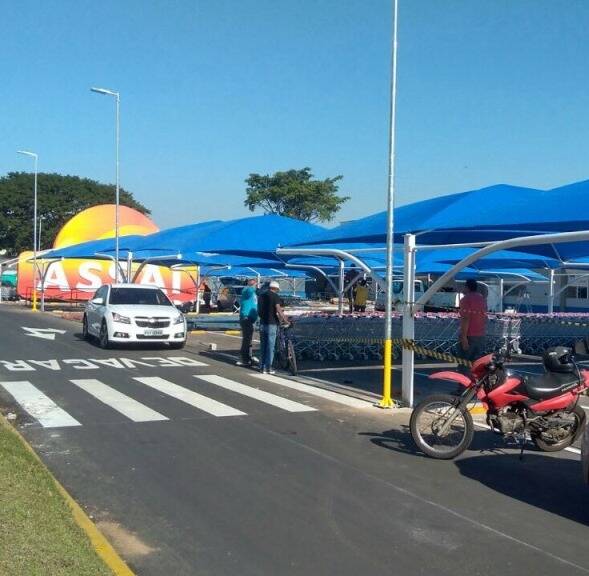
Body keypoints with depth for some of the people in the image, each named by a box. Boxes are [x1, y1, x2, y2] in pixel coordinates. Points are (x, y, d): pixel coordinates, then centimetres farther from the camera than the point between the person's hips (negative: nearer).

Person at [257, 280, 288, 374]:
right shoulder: (275, 296, -8)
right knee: (270, 346, -2)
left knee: (263, 345, 10)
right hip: (271, 323, -6)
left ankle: (262, 367, 10)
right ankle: (268, 368, -2)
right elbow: (279, 311, -16)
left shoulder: (261, 296, 12)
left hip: (262, 323, 6)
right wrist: (285, 320, -9)